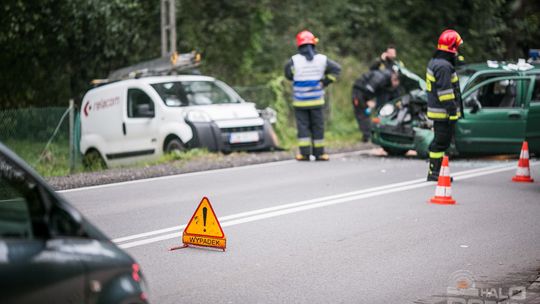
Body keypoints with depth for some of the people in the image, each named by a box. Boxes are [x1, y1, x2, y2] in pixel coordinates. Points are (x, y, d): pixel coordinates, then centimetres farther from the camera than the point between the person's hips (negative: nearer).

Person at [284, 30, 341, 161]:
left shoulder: (294, 60, -9)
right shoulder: (322, 59, -3)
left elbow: (288, 74, 1)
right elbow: (336, 68, 1)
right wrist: (325, 81, 2)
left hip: (300, 101, -1)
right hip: (317, 100, 1)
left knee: (303, 126, 4)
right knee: (318, 126, 8)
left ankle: (305, 152, 0)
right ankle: (319, 152, 11)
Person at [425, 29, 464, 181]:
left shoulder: (434, 62, 16)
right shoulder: (444, 66, -18)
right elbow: (445, 91, -22)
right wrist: (452, 111, -21)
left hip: (436, 110, 10)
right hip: (444, 112, -10)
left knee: (441, 141, 15)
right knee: (441, 141, -6)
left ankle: (435, 171, 20)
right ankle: (434, 172, -3)